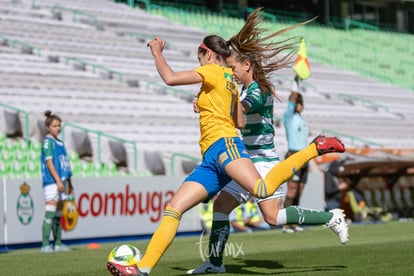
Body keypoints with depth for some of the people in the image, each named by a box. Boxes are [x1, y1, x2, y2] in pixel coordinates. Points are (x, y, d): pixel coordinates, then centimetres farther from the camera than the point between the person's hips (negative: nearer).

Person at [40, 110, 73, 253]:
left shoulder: (59, 142, 18)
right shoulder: (48, 141, -6)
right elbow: (49, 162, -14)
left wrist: (68, 182, 21)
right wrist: (58, 181, -21)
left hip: (61, 181, 9)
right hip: (51, 182, -9)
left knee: (58, 215, 10)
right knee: (50, 214, -11)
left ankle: (58, 243, 15)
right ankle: (45, 244, -11)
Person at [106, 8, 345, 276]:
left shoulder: (214, 71, 3)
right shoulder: (230, 80, 28)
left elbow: (170, 78, -4)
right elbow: (240, 122, 28)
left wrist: (157, 51, 11)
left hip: (223, 143, -10)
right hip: (210, 162, 10)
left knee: (262, 189, -34)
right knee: (173, 208, -1)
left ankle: (316, 147, -19)